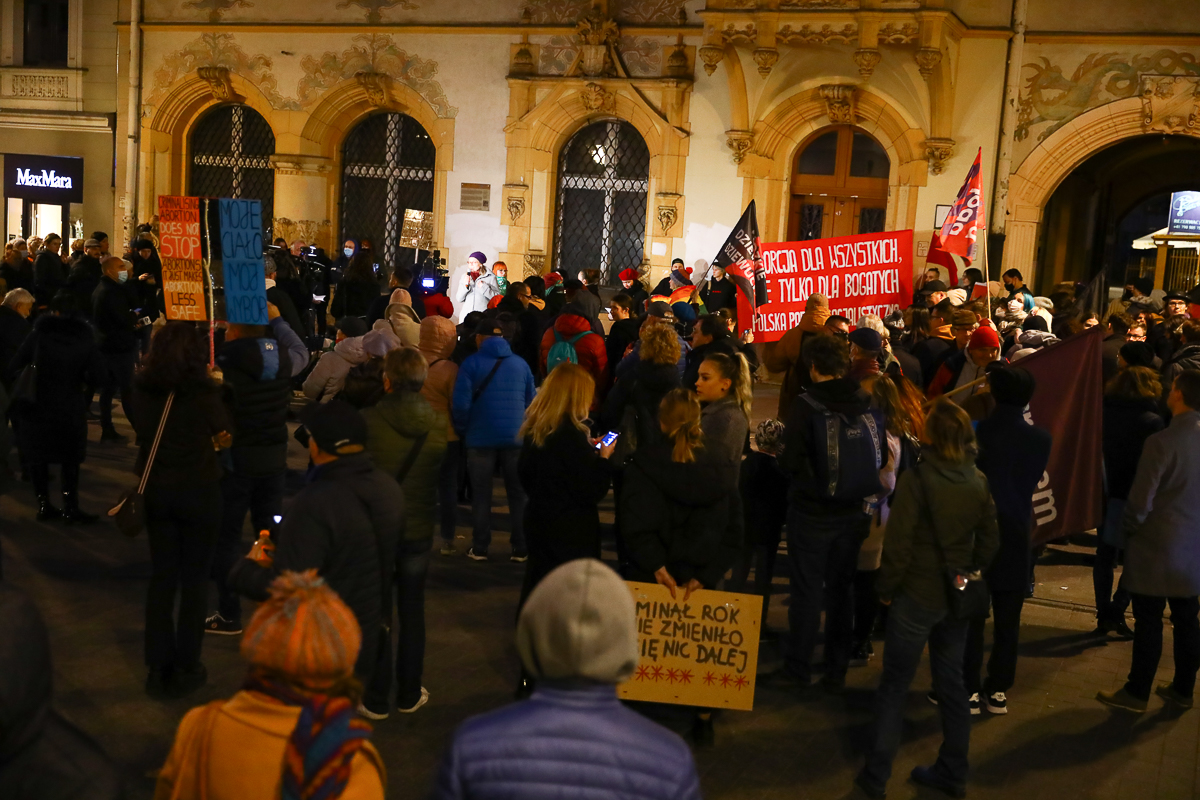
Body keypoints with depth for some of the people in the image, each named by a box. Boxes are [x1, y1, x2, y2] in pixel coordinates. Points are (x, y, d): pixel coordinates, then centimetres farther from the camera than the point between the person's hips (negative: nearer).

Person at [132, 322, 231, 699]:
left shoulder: (142, 387, -6)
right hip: (198, 491, -4)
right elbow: (223, 437, -4)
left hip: (156, 491, 4)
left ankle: (158, 668, 19)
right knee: (194, 579, 8)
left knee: (161, 576, 13)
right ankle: (184, 670, 14)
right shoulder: (204, 390, -16)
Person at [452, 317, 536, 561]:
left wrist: (462, 430, 4)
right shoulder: (520, 364, 8)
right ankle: (521, 549, 8)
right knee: (518, 494, 9)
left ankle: (479, 548, 10)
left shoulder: (471, 363, -3)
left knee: (481, 494, 8)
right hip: (515, 438, 2)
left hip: (481, 438, -2)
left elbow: (460, 403, -9)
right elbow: (531, 401, 12)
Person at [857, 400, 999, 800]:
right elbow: (989, 542, 5)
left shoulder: (916, 479, -17)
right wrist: (967, 575, 16)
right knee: (951, 683, 16)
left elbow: (898, 544, -16)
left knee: (894, 685, 6)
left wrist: (886, 588, -4)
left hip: (917, 596, -5)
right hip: (958, 597, 5)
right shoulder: (979, 482, -1)